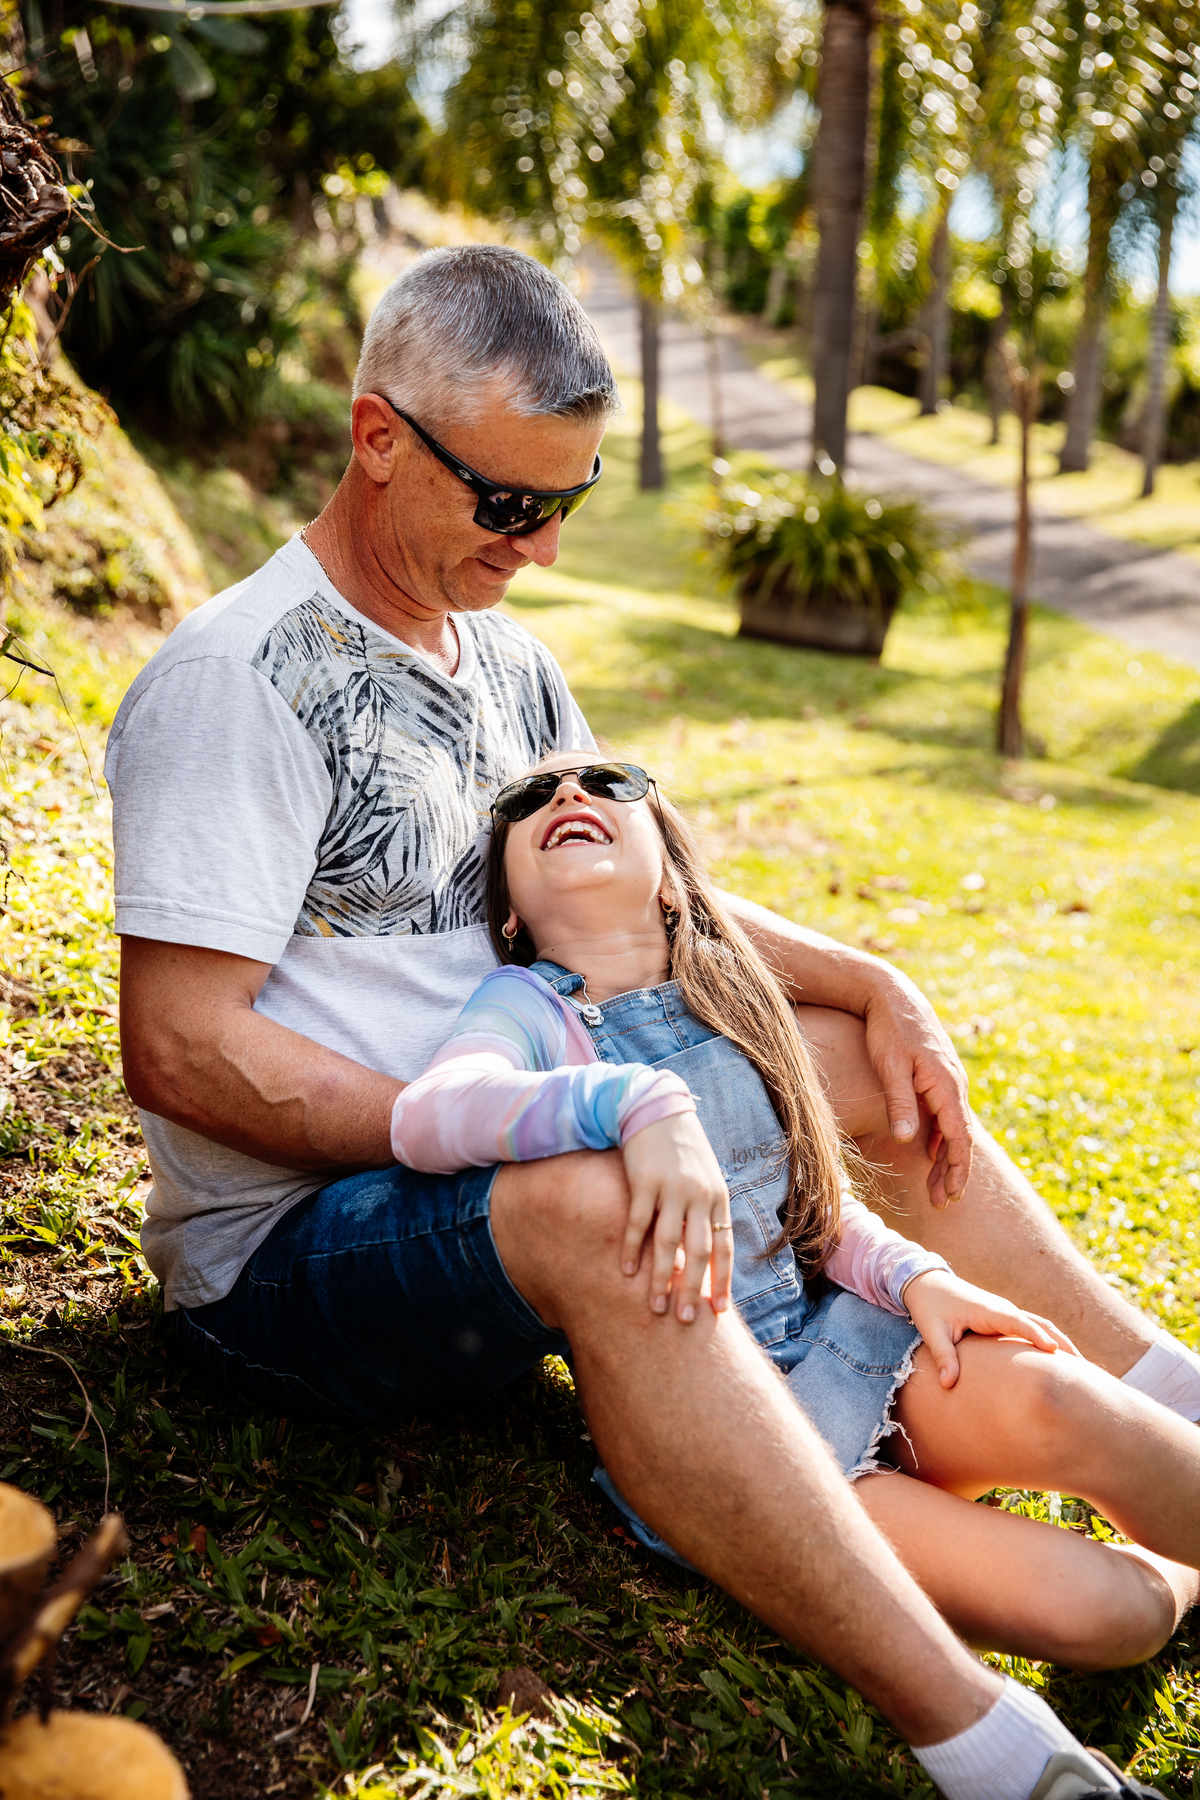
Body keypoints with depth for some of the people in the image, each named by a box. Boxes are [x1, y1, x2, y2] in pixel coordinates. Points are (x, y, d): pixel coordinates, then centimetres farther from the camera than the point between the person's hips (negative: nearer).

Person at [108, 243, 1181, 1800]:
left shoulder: (509, 662, 10)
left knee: (864, 1056, 3)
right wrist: (506, 1140, -24)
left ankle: (1167, 1411, 9)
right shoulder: (237, 677, -16)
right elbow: (180, 1049, -22)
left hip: (514, 1149, 8)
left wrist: (875, 985, 2)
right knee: (593, 1211, -39)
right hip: (297, 1243, -8)